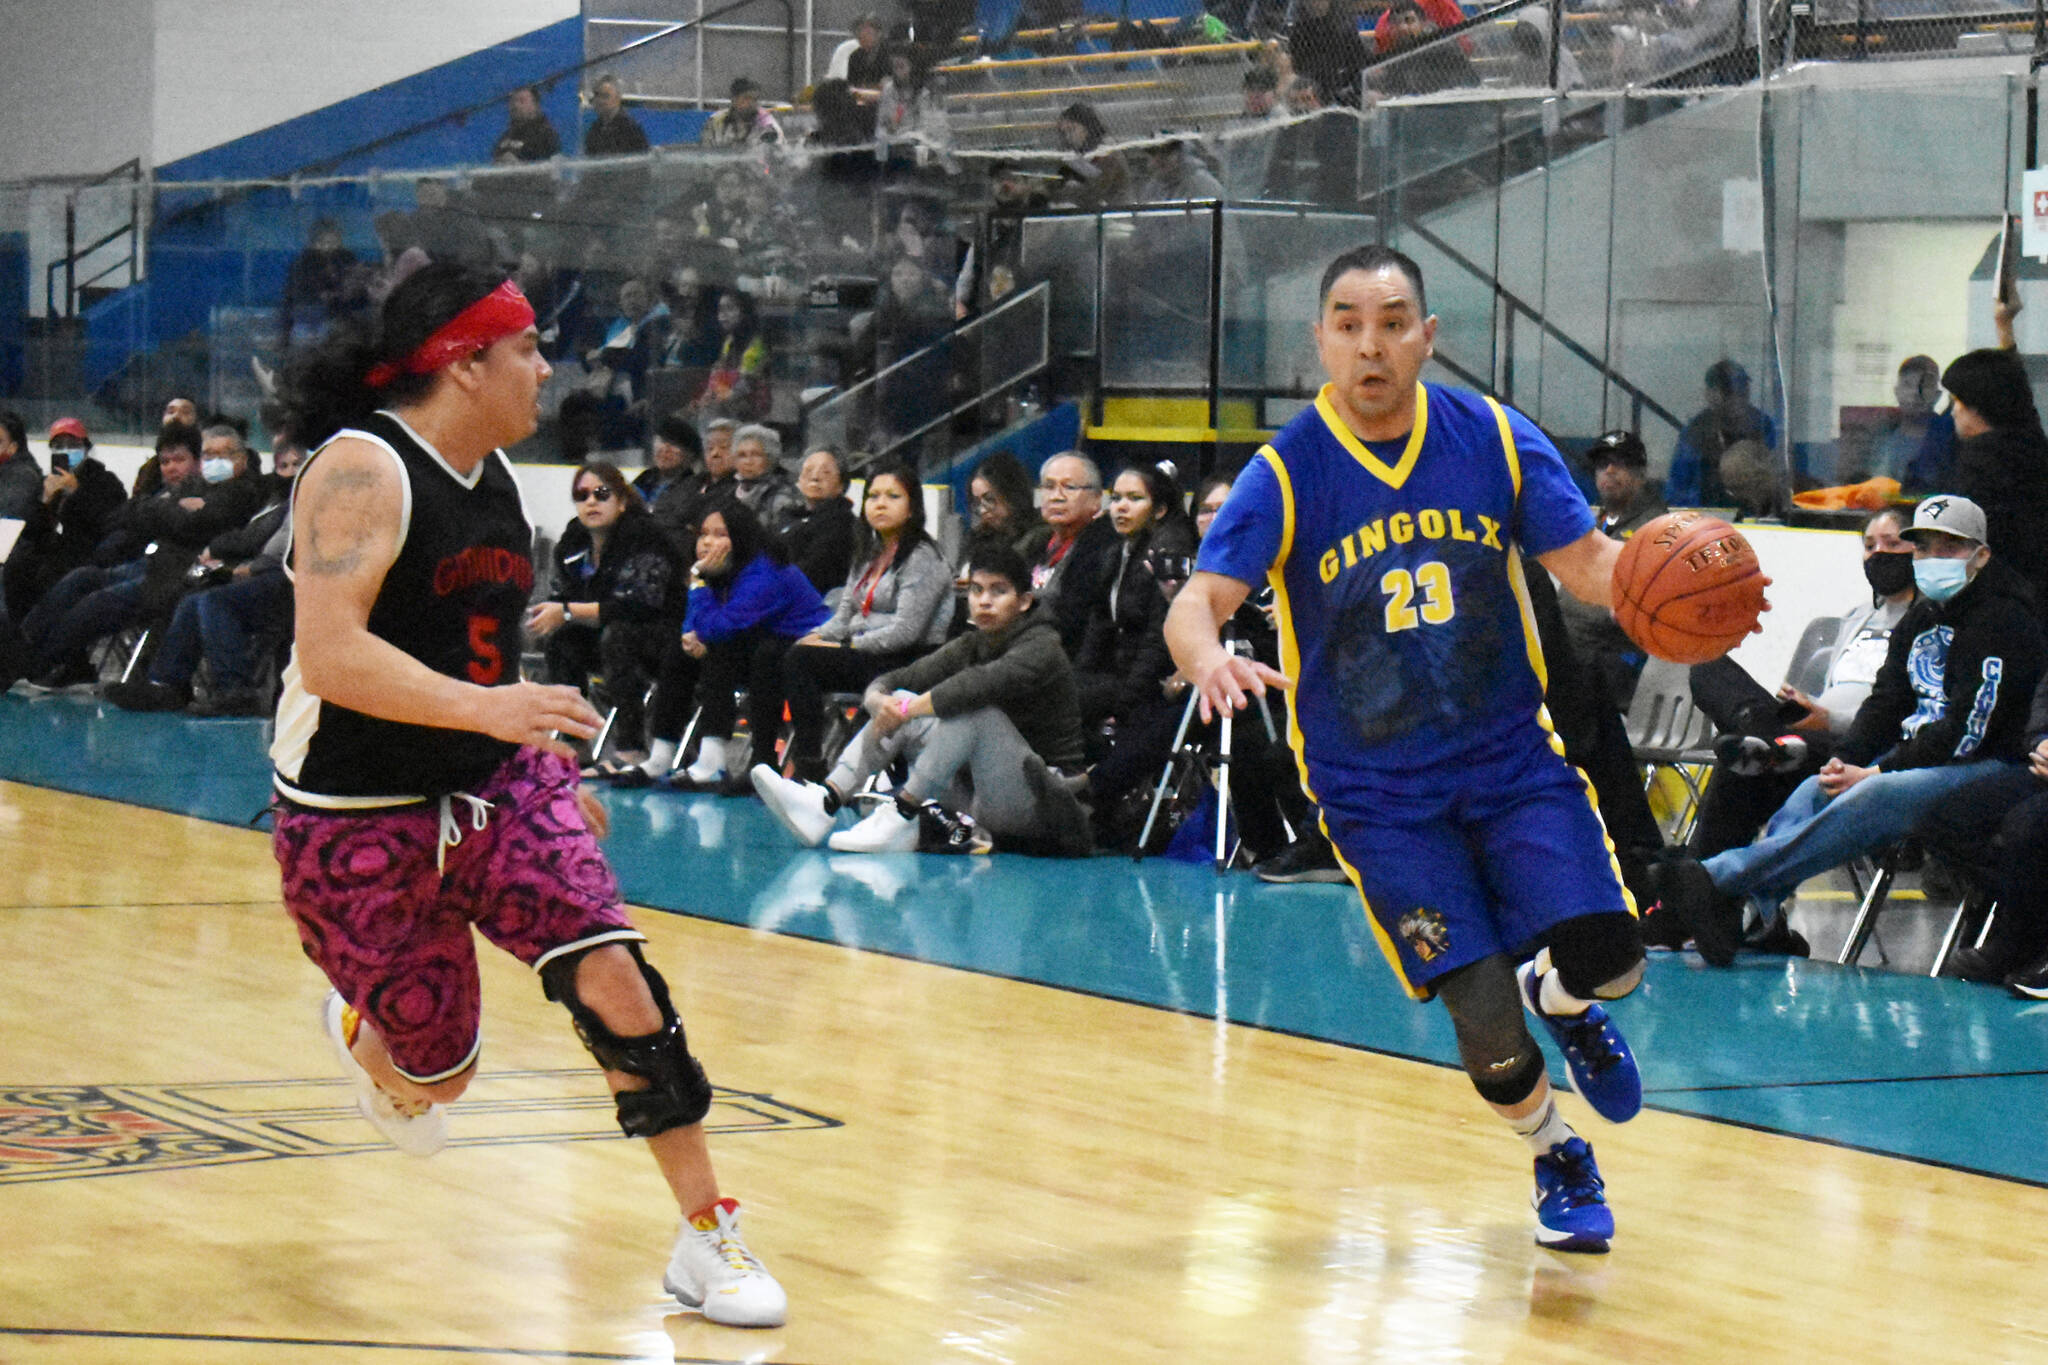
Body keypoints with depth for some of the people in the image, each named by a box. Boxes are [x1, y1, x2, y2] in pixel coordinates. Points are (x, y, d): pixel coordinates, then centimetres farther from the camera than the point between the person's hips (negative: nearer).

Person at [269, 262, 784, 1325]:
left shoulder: (496, 476, 6)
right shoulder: (363, 468, -19)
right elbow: (329, 652, -31)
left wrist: (555, 776, 23)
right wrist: (485, 707, -42)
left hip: (496, 782, 6)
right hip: (357, 822, -6)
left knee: (614, 978, -15)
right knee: (440, 1074, 6)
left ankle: (707, 1236, -7)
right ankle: (360, 1029, 44)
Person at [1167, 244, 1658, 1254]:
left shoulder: (1496, 440, -3)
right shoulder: (1287, 476, -10)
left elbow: (1588, 562, -1)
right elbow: (1196, 603, -19)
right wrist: (1208, 659, -44)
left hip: (1511, 756, 2)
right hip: (1376, 790, -2)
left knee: (1605, 957, -15)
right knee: (1482, 1017, -12)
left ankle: (1560, 999, 25)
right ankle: (1556, 1160, 21)